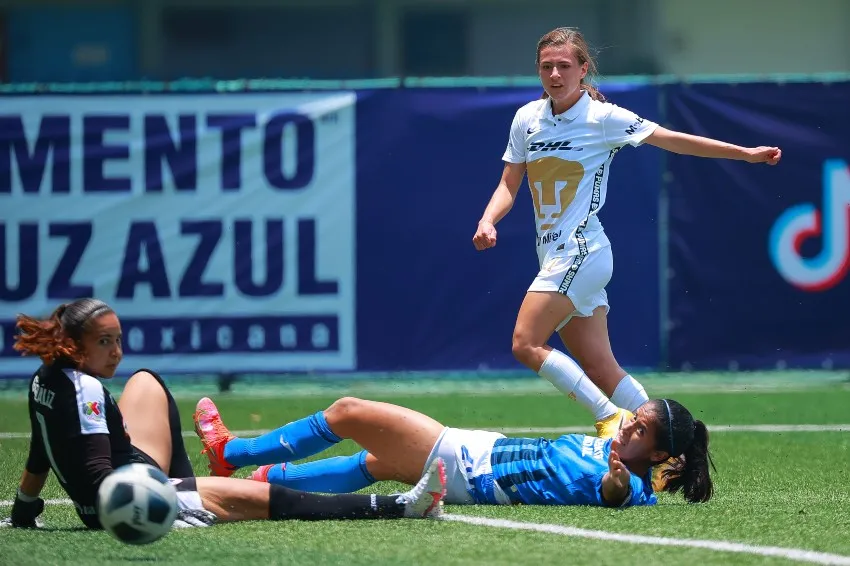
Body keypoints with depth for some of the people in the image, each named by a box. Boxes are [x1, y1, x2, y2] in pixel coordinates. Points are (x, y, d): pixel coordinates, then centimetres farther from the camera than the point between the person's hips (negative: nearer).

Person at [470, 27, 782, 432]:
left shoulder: (603, 117, -6)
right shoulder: (527, 118, 9)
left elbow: (672, 140, 0)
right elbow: (509, 185, 16)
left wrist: (746, 153, -1)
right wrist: (487, 221, -4)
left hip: (581, 250, -6)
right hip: (555, 259, 6)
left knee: (526, 345, -17)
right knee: (602, 371, 1)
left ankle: (613, 419, -13)